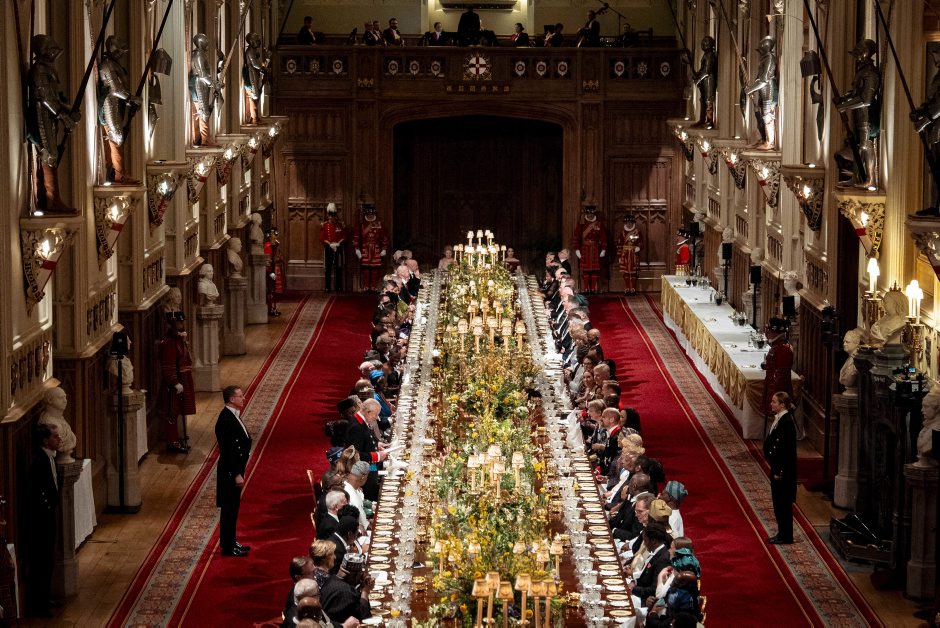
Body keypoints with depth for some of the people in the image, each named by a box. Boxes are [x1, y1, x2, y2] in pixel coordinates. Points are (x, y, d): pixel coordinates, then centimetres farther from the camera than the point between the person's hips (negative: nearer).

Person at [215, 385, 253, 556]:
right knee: (230, 508, 0)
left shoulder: (233, 415, 8)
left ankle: (231, 542, 28)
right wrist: (236, 475, -22)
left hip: (235, 469, 10)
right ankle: (228, 547, 8)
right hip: (230, 472, -10)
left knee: (232, 508, 18)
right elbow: (227, 451, -24)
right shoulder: (226, 420, -23)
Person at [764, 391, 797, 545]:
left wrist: (779, 472, -20)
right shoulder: (779, 420, 10)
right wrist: (775, 469, 14)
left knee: (783, 502, -1)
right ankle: (782, 533, 23)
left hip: (783, 469, -10)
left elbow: (785, 449, -21)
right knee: (778, 502, 15)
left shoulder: (787, 422, -19)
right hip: (777, 467, 10)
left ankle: (785, 536, 6)